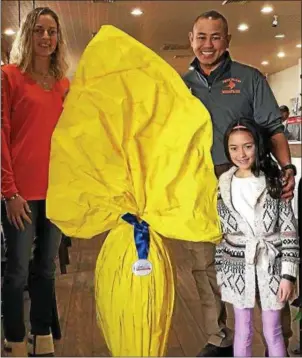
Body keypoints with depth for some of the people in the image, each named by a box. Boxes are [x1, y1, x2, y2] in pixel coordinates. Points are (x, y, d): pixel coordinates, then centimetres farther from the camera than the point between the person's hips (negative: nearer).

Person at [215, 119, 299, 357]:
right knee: (243, 331, 12)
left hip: (271, 267, -2)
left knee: (273, 331, 9)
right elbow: (220, 235, 7)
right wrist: (220, 272, 7)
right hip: (237, 268, 2)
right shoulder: (222, 186, 1)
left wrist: (288, 274, -10)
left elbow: (290, 231, -6)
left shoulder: (274, 181, -6)